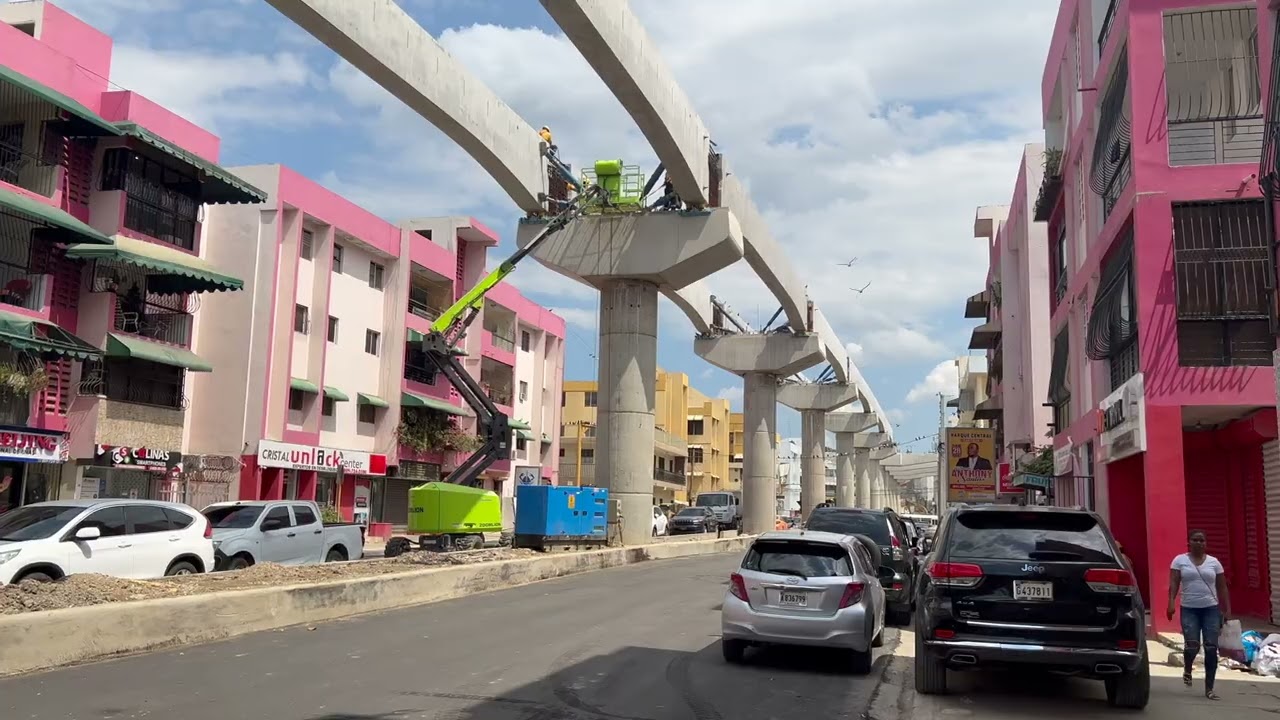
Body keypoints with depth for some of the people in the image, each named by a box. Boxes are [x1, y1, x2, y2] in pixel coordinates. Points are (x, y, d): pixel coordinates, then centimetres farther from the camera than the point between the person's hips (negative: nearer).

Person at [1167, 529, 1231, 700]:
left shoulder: (1214, 562, 8)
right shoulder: (1180, 560, 3)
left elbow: (1222, 588, 11)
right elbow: (1174, 583, -3)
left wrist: (1227, 609, 5)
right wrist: (1171, 603, -16)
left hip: (1211, 609, 2)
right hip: (1189, 609, -2)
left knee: (1211, 648, -4)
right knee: (1192, 645, -16)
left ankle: (1209, 688, 5)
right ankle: (1187, 670, 18)